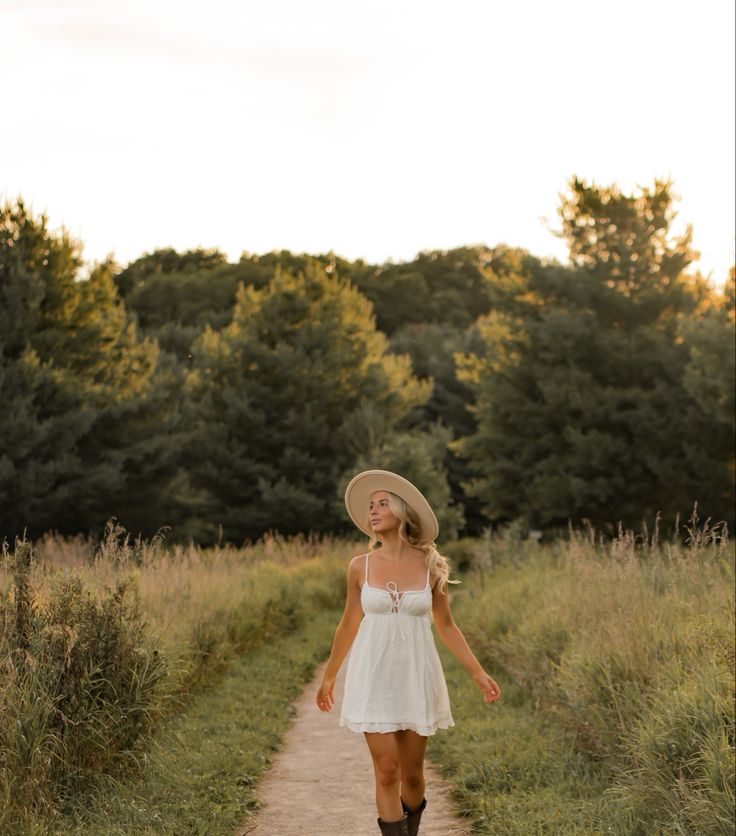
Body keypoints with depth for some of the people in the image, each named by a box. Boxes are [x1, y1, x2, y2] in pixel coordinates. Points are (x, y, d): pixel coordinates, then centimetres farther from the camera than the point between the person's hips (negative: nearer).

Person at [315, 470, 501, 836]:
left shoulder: (431, 566, -3)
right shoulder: (360, 566, -2)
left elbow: (446, 626, 7)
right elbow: (349, 624, 10)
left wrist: (478, 673, 2)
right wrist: (328, 677, 16)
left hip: (417, 676, 1)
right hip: (374, 676, 0)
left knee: (412, 774, 8)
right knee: (387, 772, -6)